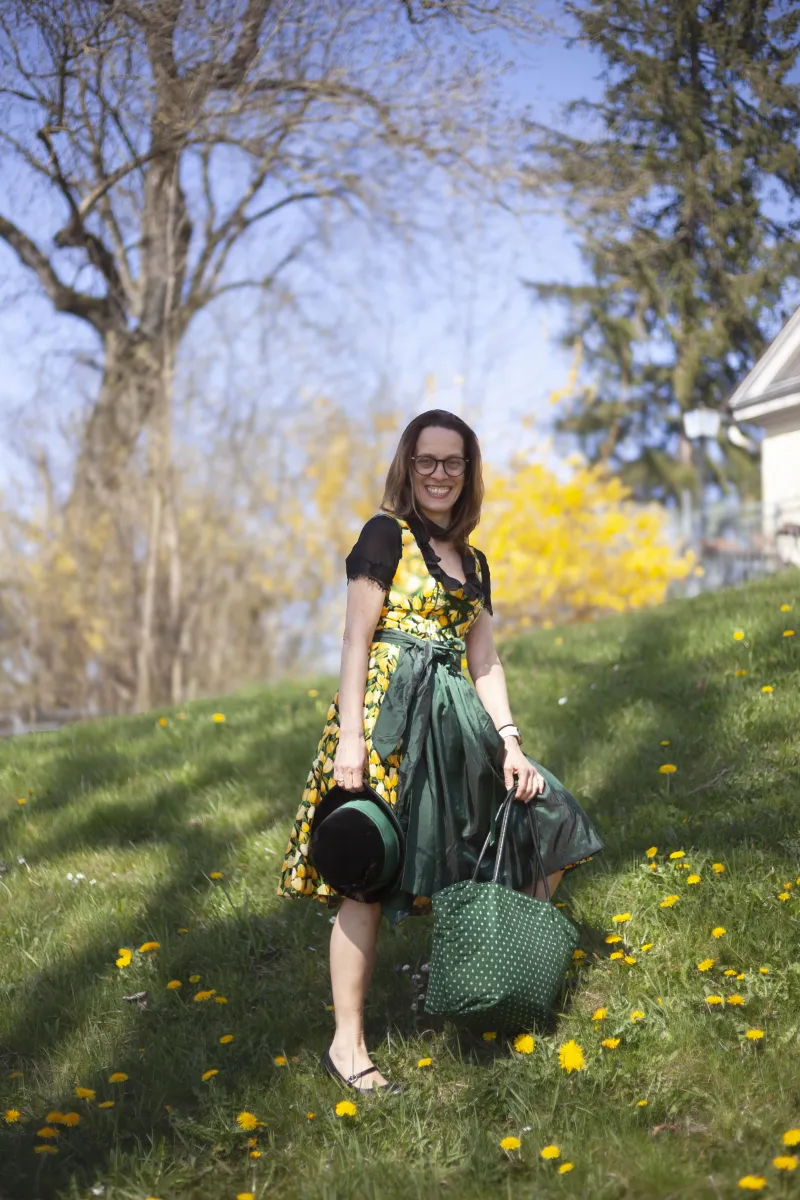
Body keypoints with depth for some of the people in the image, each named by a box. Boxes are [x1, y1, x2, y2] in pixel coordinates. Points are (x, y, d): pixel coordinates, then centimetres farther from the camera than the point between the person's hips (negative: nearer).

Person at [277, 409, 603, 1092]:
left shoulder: (473, 562, 19)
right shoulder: (387, 535, -1)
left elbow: (485, 660, 15)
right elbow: (357, 638, -7)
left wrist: (510, 743, 2)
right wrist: (350, 735, -16)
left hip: (456, 724, 7)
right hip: (389, 712, -7)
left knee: (540, 818, 4)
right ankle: (348, 1045, -3)